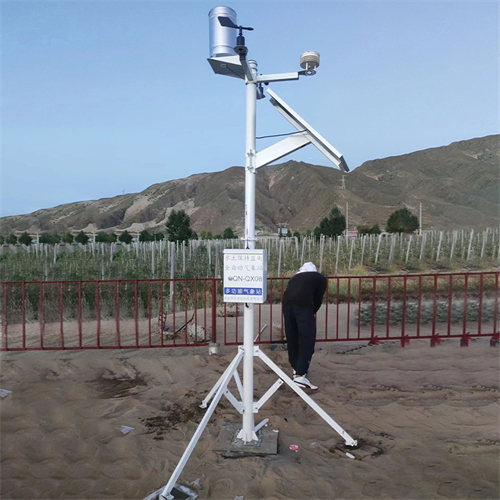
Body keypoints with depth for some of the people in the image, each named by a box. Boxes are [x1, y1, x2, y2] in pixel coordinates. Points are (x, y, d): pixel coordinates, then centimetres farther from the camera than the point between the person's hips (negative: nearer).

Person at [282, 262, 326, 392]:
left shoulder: (295, 277, 36)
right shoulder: (320, 278, 26)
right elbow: (318, 300, 17)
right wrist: (311, 313, 32)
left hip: (286, 303, 5)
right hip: (303, 305, -5)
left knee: (292, 339, 16)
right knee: (307, 340, -1)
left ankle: (296, 369, 28)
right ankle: (300, 376, -8)